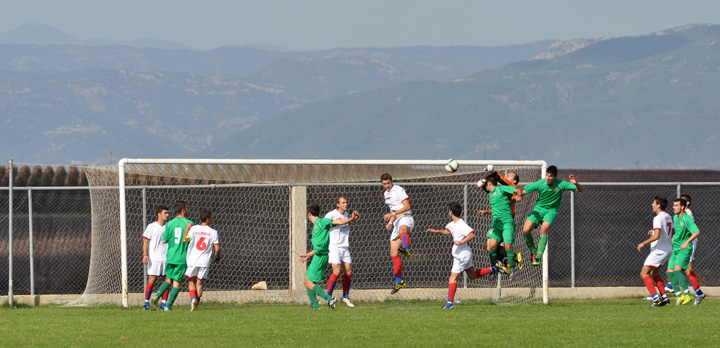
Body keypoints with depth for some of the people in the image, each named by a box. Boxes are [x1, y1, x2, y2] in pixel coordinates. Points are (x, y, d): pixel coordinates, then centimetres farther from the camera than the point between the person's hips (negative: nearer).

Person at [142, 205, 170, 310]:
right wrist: (145, 255, -10)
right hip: (154, 258, -4)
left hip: (167, 258, 4)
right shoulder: (152, 227, 0)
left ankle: (164, 303, 7)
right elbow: (146, 241, 0)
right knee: (152, 280, -7)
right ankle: (146, 303, -1)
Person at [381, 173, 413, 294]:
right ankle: (399, 281, 13)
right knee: (393, 253, 4)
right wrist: (390, 222, 15)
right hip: (396, 222, 8)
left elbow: (407, 207, -14)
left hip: (405, 217, -8)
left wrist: (392, 214, -23)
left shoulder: (398, 190, -4)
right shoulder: (386, 194, 22)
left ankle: (406, 249, -78)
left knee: (402, 229, -46)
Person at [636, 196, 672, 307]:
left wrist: (643, 243, -17)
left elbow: (656, 236, -28)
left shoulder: (658, 219, -19)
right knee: (653, 273, 22)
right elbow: (672, 232, 23)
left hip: (658, 251, -9)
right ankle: (664, 297, 15)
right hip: (668, 249, 9)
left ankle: (656, 298, -15)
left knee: (644, 273, -5)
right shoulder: (668, 217, 10)